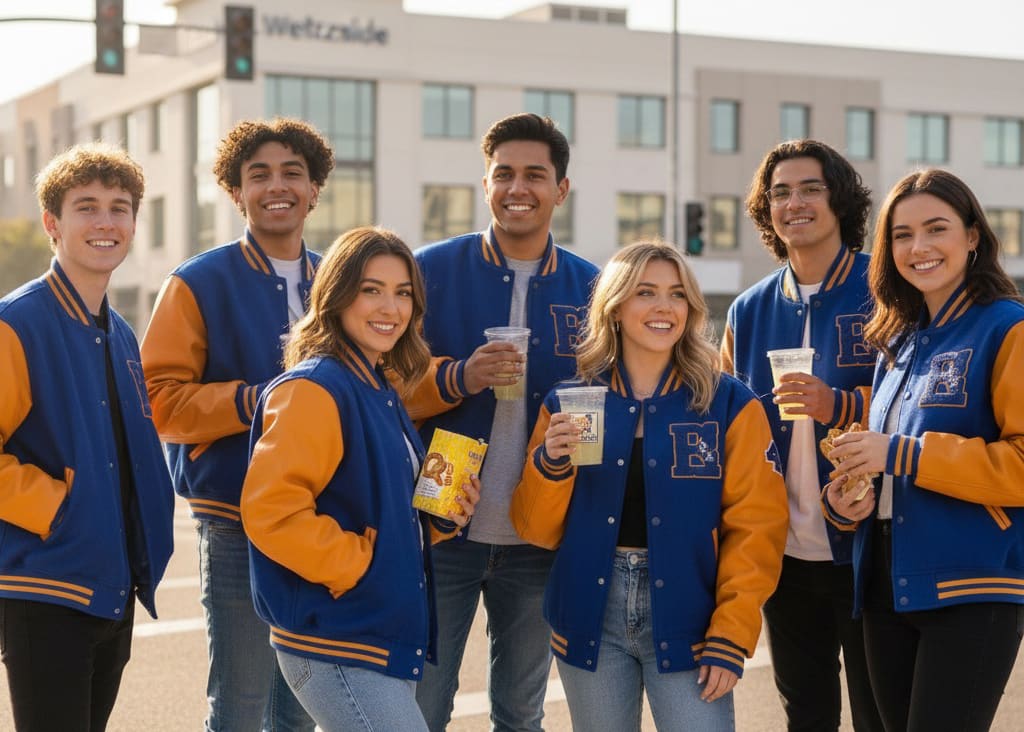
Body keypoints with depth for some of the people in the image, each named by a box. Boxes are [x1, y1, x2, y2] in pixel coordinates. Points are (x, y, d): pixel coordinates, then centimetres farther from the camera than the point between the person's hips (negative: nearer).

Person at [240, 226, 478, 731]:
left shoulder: (379, 392, 13)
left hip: (388, 639, 10)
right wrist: (358, 564, -19)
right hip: (337, 645, -10)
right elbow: (270, 510, -25)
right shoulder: (314, 390, -15)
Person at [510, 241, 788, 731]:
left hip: (686, 623, -2)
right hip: (590, 621, 2)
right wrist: (550, 464, -13)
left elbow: (755, 527, -4)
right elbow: (538, 530, 5)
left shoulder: (730, 404, -1)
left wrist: (730, 637, -10)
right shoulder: (568, 403, 4)